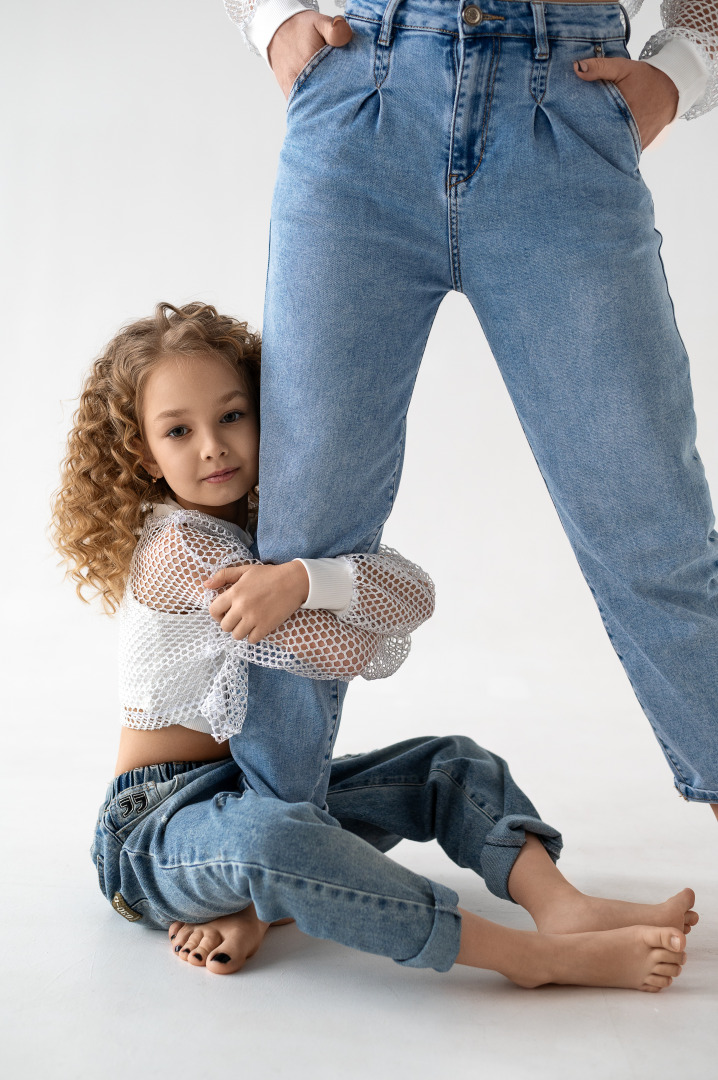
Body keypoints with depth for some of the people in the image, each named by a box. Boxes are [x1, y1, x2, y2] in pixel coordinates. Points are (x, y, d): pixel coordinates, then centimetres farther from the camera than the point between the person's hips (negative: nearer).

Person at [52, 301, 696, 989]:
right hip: (158, 823, -8)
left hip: (266, 792, 8)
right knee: (268, 835, -41)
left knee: (454, 764, 2)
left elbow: (415, 597, -13)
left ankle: (563, 906, -23)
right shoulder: (177, 545, -19)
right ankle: (538, 958, -40)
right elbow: (358, 653, -22)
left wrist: (305, 577, -28)